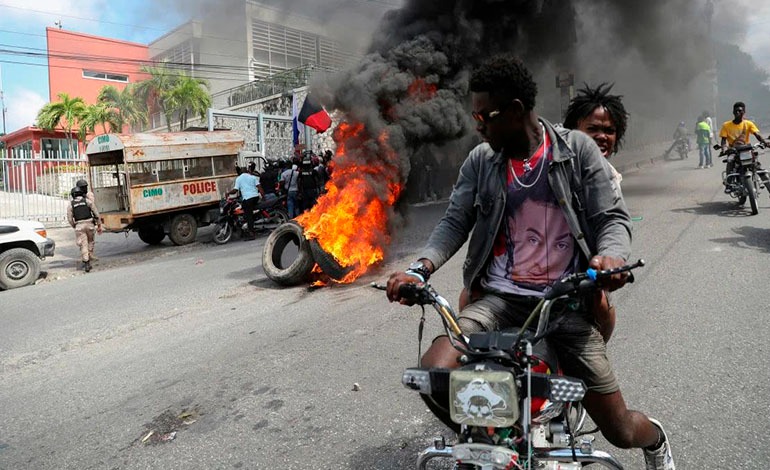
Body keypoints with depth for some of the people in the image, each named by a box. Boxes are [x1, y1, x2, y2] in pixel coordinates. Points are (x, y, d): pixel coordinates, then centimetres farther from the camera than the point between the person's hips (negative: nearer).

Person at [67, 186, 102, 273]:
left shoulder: (70, 204, 6)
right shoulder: (87, 201, 5)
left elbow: (70, 219, 4)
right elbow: (96, 213, 1)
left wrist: (74, 227, 19)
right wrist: (99, 225, 6)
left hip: (79, 226, -1)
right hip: (90, 224, 1)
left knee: (83, 245, -1)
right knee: (90, 243, 16)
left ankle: (86, 264, -10)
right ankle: (89, 262, 20)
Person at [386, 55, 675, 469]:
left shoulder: (577, 149, -1)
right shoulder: (480, 160, 4)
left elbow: (613, 217, -2)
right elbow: (455, 221, 1)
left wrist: (611, 256, -25)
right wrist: (421, 268, -16)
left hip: (566, 302, -1)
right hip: (500, 297, 2)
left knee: (620, 430, 3)